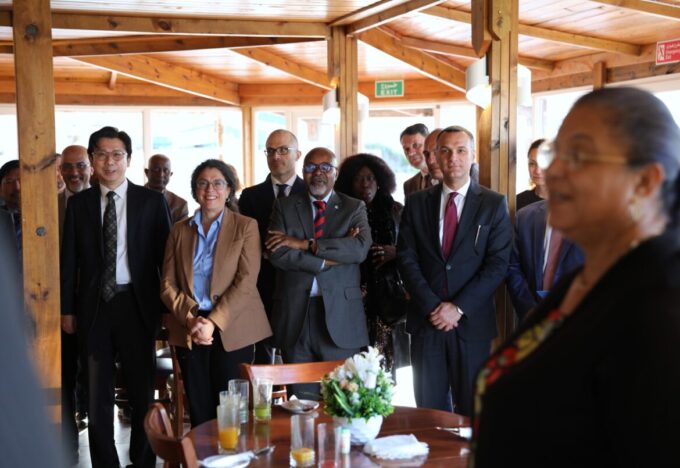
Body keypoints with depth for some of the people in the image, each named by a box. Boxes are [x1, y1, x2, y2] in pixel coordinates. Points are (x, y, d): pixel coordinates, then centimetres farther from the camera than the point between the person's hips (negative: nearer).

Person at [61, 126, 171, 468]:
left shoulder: (151, 201, 0)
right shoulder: (78, 203, 4)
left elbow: (165, 256, 0)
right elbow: (69, 259, 5)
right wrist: (67, 308, 2)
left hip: (137, 303, -1)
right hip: (95, 304, 2)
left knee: (142, 387, 9)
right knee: (98, 391, 10)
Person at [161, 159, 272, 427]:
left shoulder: (246, 227, 2)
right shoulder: (180, 230, 12)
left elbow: (246, 282, -7)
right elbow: (168, 284, 6)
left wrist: (214, 322, -15)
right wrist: (190, 319, -10)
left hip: (232, 332, -3)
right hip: (189, 332, 3)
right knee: (199, 414, 5)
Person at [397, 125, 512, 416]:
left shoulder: (494, 204, 3)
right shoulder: (417, 203, 9)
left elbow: (498, 264, -4)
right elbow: (406, 259, 3)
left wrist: (459, 308, -11)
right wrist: (431, 306, -9)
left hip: (472, 323, -1)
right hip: (426, 321, 2)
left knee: (472, 411, 4)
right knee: (429, 409, 5)